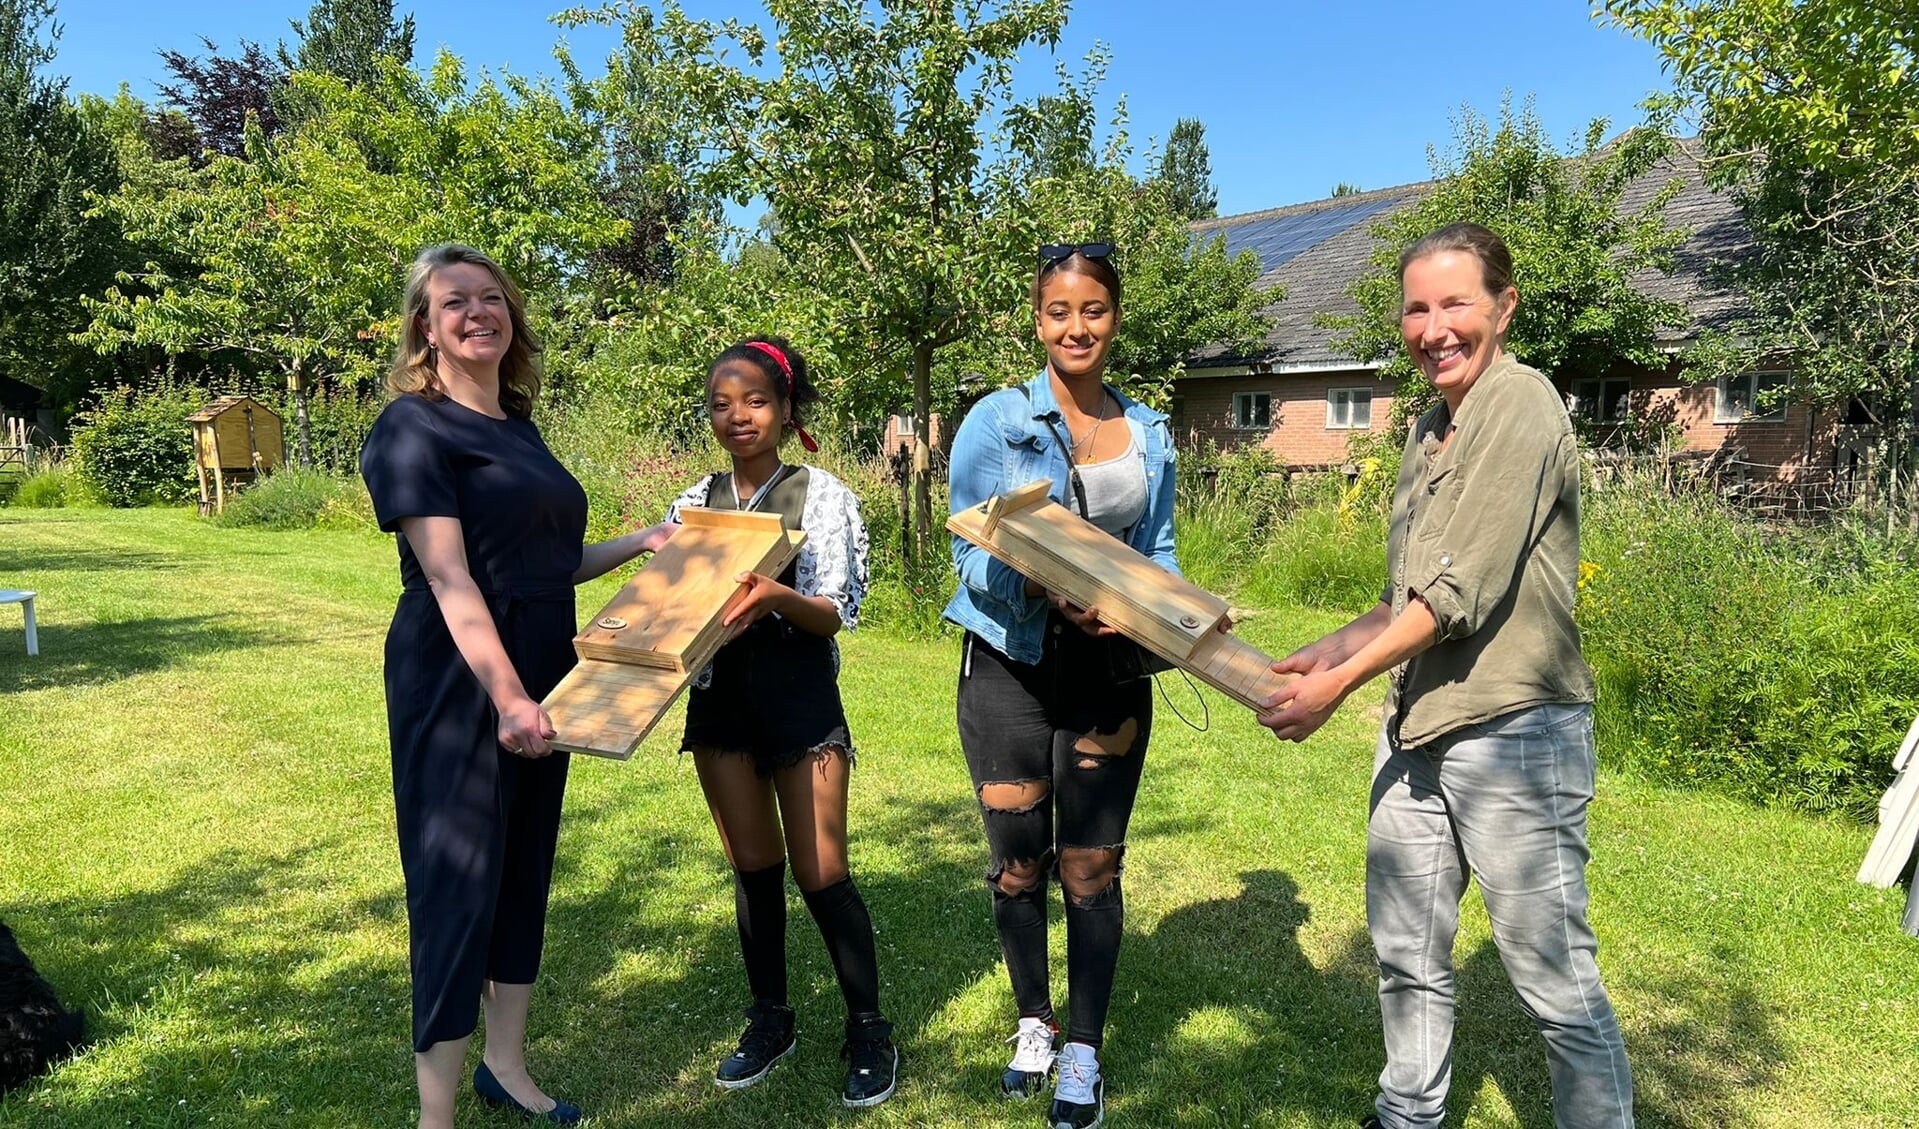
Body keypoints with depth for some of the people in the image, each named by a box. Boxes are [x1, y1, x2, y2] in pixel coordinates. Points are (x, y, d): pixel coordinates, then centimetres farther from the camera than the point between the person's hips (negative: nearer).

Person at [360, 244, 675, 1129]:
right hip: (458, 679, -8)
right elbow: (450, 580, -20)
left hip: (539, 672, 8)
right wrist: (505, 696, -28)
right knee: (459, 881, -3)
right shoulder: (414, 425, -9)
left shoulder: (519, 426, 14)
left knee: (526, 866, 15)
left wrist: (641, 542, 11)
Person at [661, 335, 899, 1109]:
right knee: (752, 867, 13)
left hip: (798, 691, -4)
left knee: (820, 871, -1)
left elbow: (836, 614, -12)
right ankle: (769, 1018, 28)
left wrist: (778, 596, -31)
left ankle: (869, 1029, 15)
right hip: (719, 694, 4)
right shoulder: (694, 502, 7)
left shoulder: (822, 495, -7)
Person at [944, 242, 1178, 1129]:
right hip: (1010, 666, -2)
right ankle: (1033, 1023, 34)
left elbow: (1159, 552, 12)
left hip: (1109, 669, 2)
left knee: (1091, 866, 6)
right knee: (1018, 862, 11)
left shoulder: (1150, 434, 6)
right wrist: (1050, 588, -29)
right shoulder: (996, 421, -5)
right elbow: (974, 555, -10)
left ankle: (1083, 1053, 23)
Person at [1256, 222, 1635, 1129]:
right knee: (1406, 954, 19)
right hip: (1418, 728, 9)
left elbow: (1462, 589, -19)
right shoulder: (1432, 427, 14)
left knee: (1554, 977, 2)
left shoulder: (1521, 406, -13)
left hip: (1513, 733, -9)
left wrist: (1339, 683, -14)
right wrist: (1337, 645, 5)